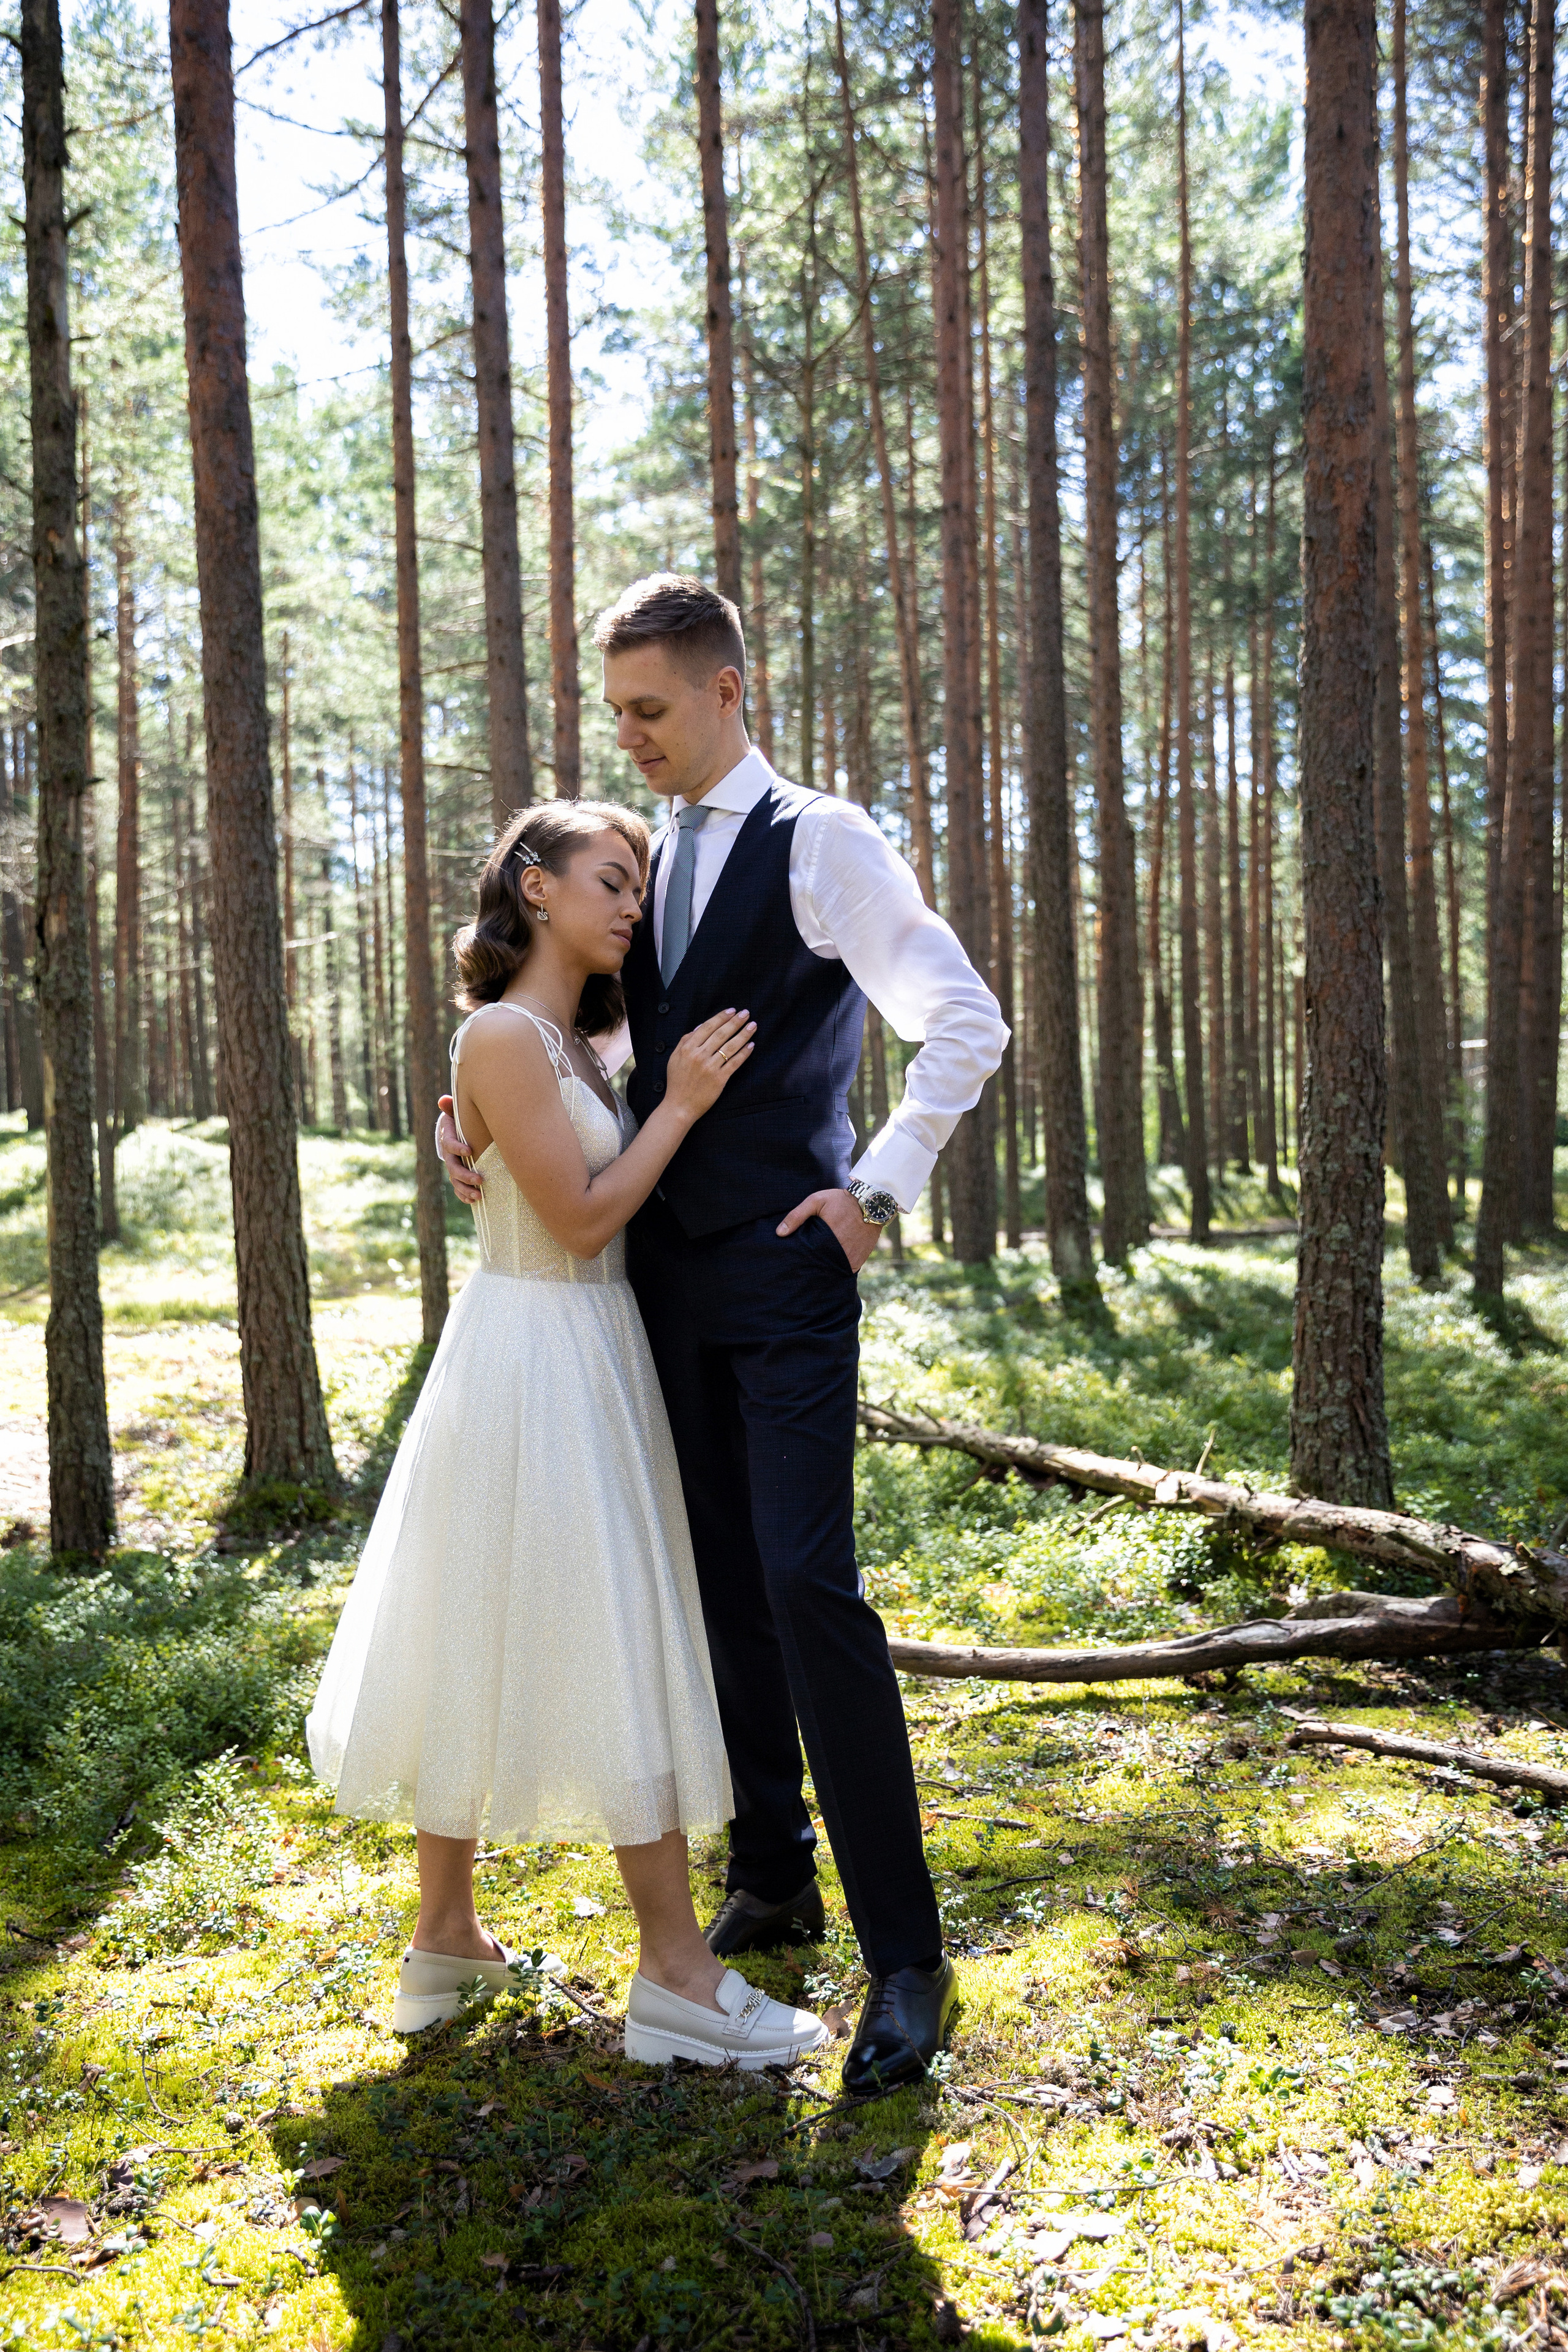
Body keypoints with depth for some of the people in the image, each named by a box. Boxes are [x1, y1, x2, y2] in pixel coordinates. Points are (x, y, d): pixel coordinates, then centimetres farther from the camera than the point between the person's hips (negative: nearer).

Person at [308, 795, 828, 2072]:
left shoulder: (568, 1040, 13)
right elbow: (581, 1217, -18)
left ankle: (447, 1935, 27)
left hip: (585, 1359, 10)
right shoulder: (502, 1036, -16)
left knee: (486, 1647, 15)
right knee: (610, 1649, -4)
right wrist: (680, 1105, -13)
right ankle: (677, 1975, 6)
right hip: (540, 1359, -10)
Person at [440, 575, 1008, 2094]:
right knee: (721, 1584, 12)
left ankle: (905, 1953, -4)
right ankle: (770, 1878, 27)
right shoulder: (643, 862, 16)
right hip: (666, 1267, 7)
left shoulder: (818, 843, -5)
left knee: (808, 1583, -13)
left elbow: (965, 1022, -9)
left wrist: (881, 1188, -13)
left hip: (783, 1268, -7)